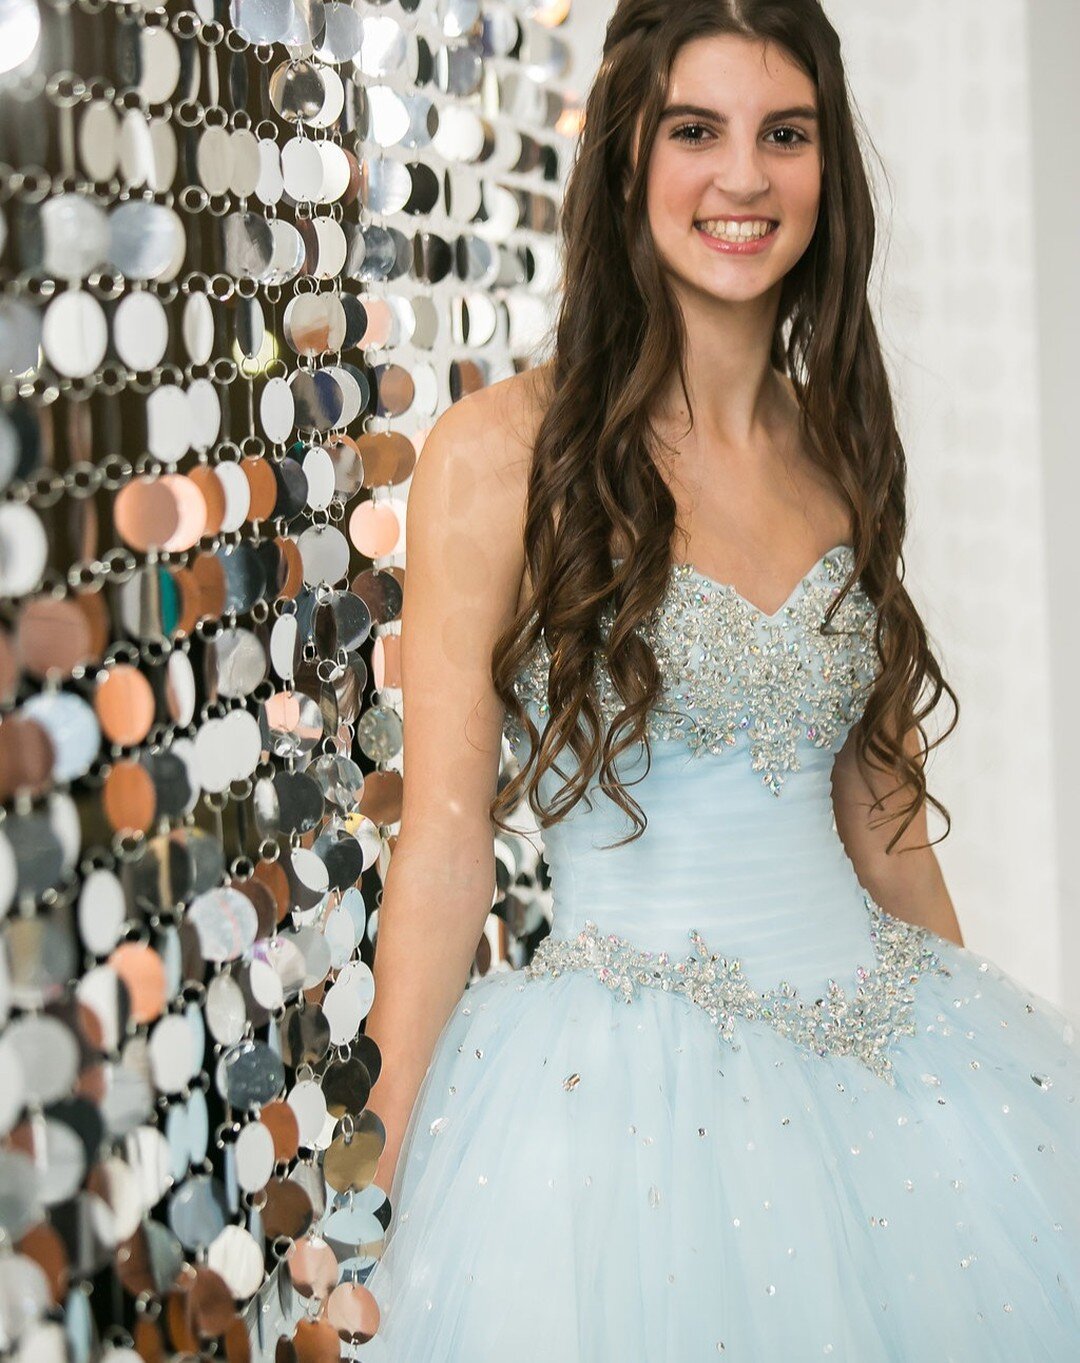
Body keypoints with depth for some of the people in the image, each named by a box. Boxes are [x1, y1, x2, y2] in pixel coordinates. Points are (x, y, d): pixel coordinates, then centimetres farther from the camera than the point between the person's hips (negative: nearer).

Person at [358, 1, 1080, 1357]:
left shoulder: (836, 448, 8)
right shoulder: (503, 450, -9)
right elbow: (444, 840, -10)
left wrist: (969, 1036, 19)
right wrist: (391, 1192, -10)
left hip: (879, 1035, 5)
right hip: (624, 1082, -5)